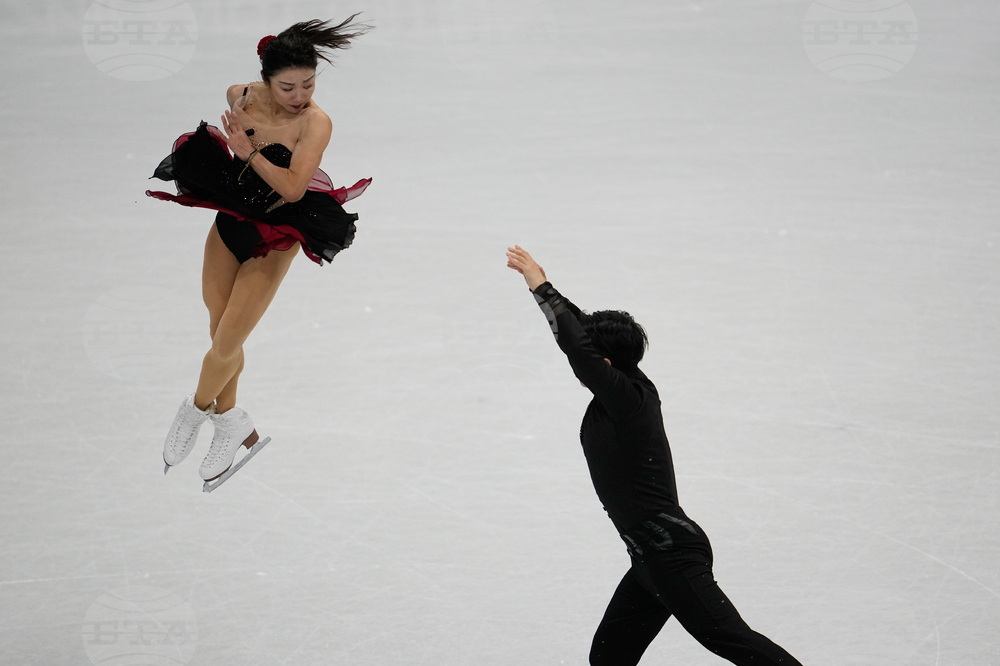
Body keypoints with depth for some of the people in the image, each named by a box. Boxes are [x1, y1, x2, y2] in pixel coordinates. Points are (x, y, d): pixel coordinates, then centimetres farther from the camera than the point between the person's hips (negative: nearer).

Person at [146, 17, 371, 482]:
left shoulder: (316, 123, -22)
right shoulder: (241, 96, -9)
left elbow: (293, 187, -31)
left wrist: (249, 151, -29)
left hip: (274, 239, -5)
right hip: (229, 221, 5)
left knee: (227, 343, -2)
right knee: (221, 333, 13)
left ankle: (196, 409, 26)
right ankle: (231, 428, 32)